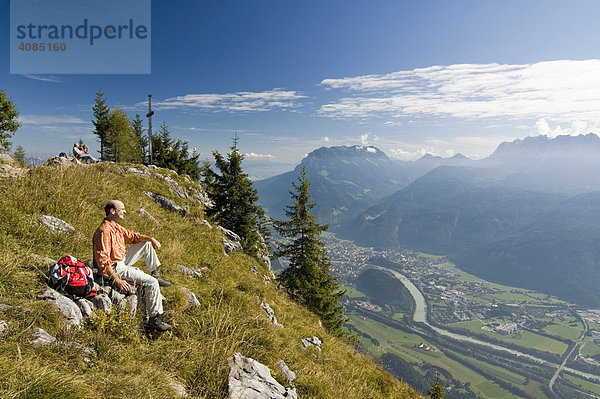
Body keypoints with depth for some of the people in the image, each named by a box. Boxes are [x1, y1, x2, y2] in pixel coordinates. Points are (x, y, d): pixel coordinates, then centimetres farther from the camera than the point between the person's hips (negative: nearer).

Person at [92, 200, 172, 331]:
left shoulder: (116, 226, 6)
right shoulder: (104, 231, -25)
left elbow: (131, 236, 22)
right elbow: (103, 260, -28)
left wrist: (150, 238, 6)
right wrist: (117, 281, -29)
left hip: (123, 260, 10)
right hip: (116, 268, -10)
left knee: (147, 244, 14)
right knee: (152, 283, -17)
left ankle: (155, 274, 18)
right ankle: (153, 319, -10)